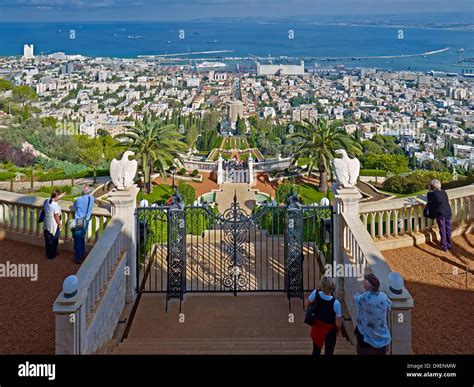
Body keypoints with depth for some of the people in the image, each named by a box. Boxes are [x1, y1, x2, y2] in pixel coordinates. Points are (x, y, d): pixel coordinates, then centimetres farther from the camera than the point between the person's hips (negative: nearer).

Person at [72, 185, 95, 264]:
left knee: (77, 240, 5)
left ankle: (78, 258, 13)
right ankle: (83, 255, 33)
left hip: (78, 222, -5)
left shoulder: (79, 200, -20)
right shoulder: (92, 198, -5)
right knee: (82, 238, 22)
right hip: (86, 221, 5)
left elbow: (73, 208, -1)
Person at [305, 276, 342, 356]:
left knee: (316, 351, 22)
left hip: (317, 327, 4)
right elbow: (338, 324, -22)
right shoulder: (335, 303, -31)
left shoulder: (315, 294, -23)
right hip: (330, 330, -3)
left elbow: (307, 304, -2)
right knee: (328, 352, 16)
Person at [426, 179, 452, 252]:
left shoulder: (431, 194, -5)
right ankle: (449, 245, 29)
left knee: (442, 230, 4)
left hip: (440, 214, -5)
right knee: (448, 229, 16)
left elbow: (431, 204, 1)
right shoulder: (444, 192, 10)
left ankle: (444, 247, 11)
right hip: (448, 212, 5)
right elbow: (447, 201, 15)